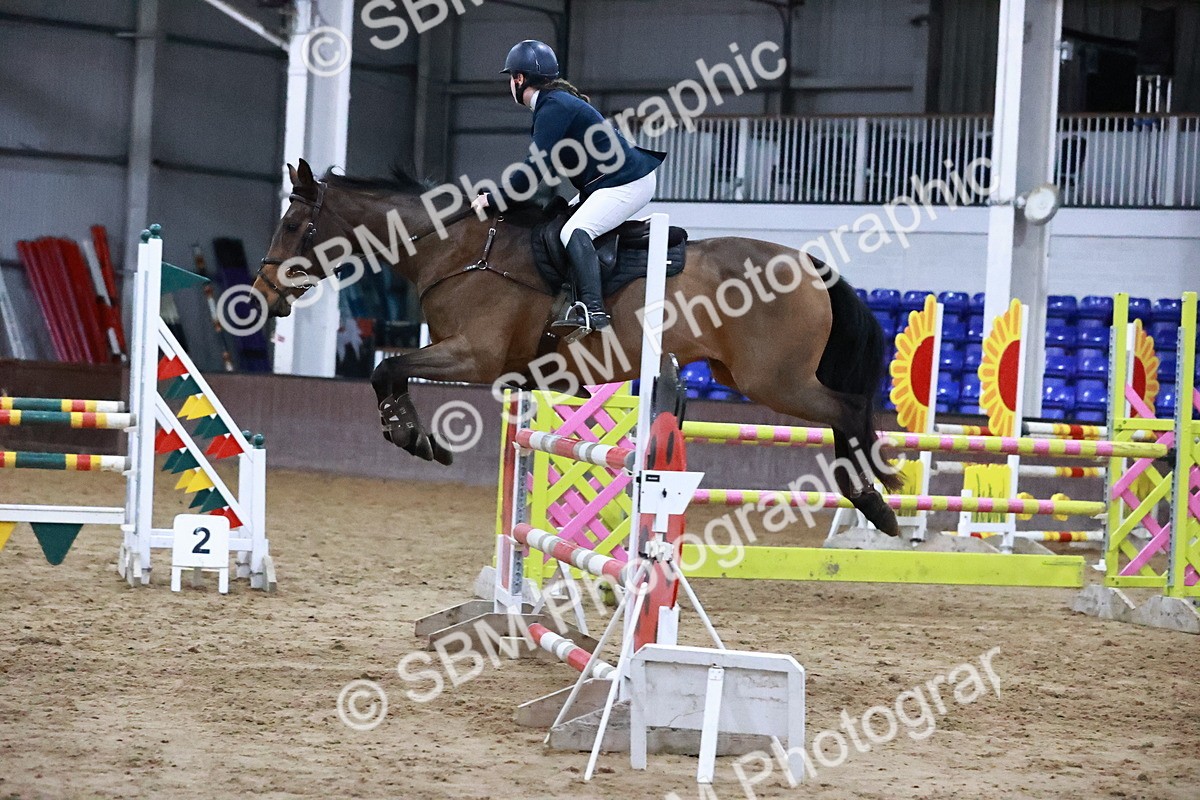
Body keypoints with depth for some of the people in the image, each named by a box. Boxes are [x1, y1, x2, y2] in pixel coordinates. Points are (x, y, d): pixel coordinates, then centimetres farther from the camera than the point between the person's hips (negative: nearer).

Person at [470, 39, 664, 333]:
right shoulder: (557, 101, 16)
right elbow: (542, 164, 21)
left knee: (575, 232, -25)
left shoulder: (553, 107, -15)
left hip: (628, 184, -11)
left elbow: (537, 166, -21)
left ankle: (593, 310, -39)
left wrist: (494, 199, -14)